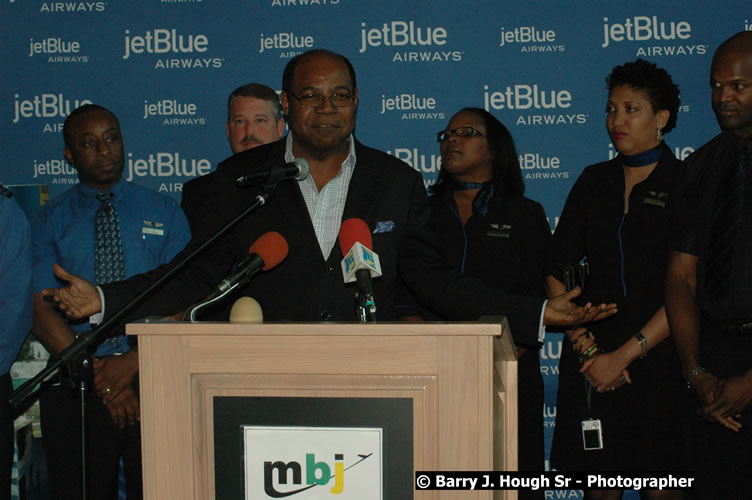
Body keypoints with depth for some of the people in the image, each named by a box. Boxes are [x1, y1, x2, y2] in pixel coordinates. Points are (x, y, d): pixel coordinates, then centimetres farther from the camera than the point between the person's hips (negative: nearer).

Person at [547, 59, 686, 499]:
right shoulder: (594, 182, 10)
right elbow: (556, 270, 5)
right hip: (591, 361, 3)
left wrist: (624, 356, -12)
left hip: (658, 359, -3)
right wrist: (585, 345, -6)